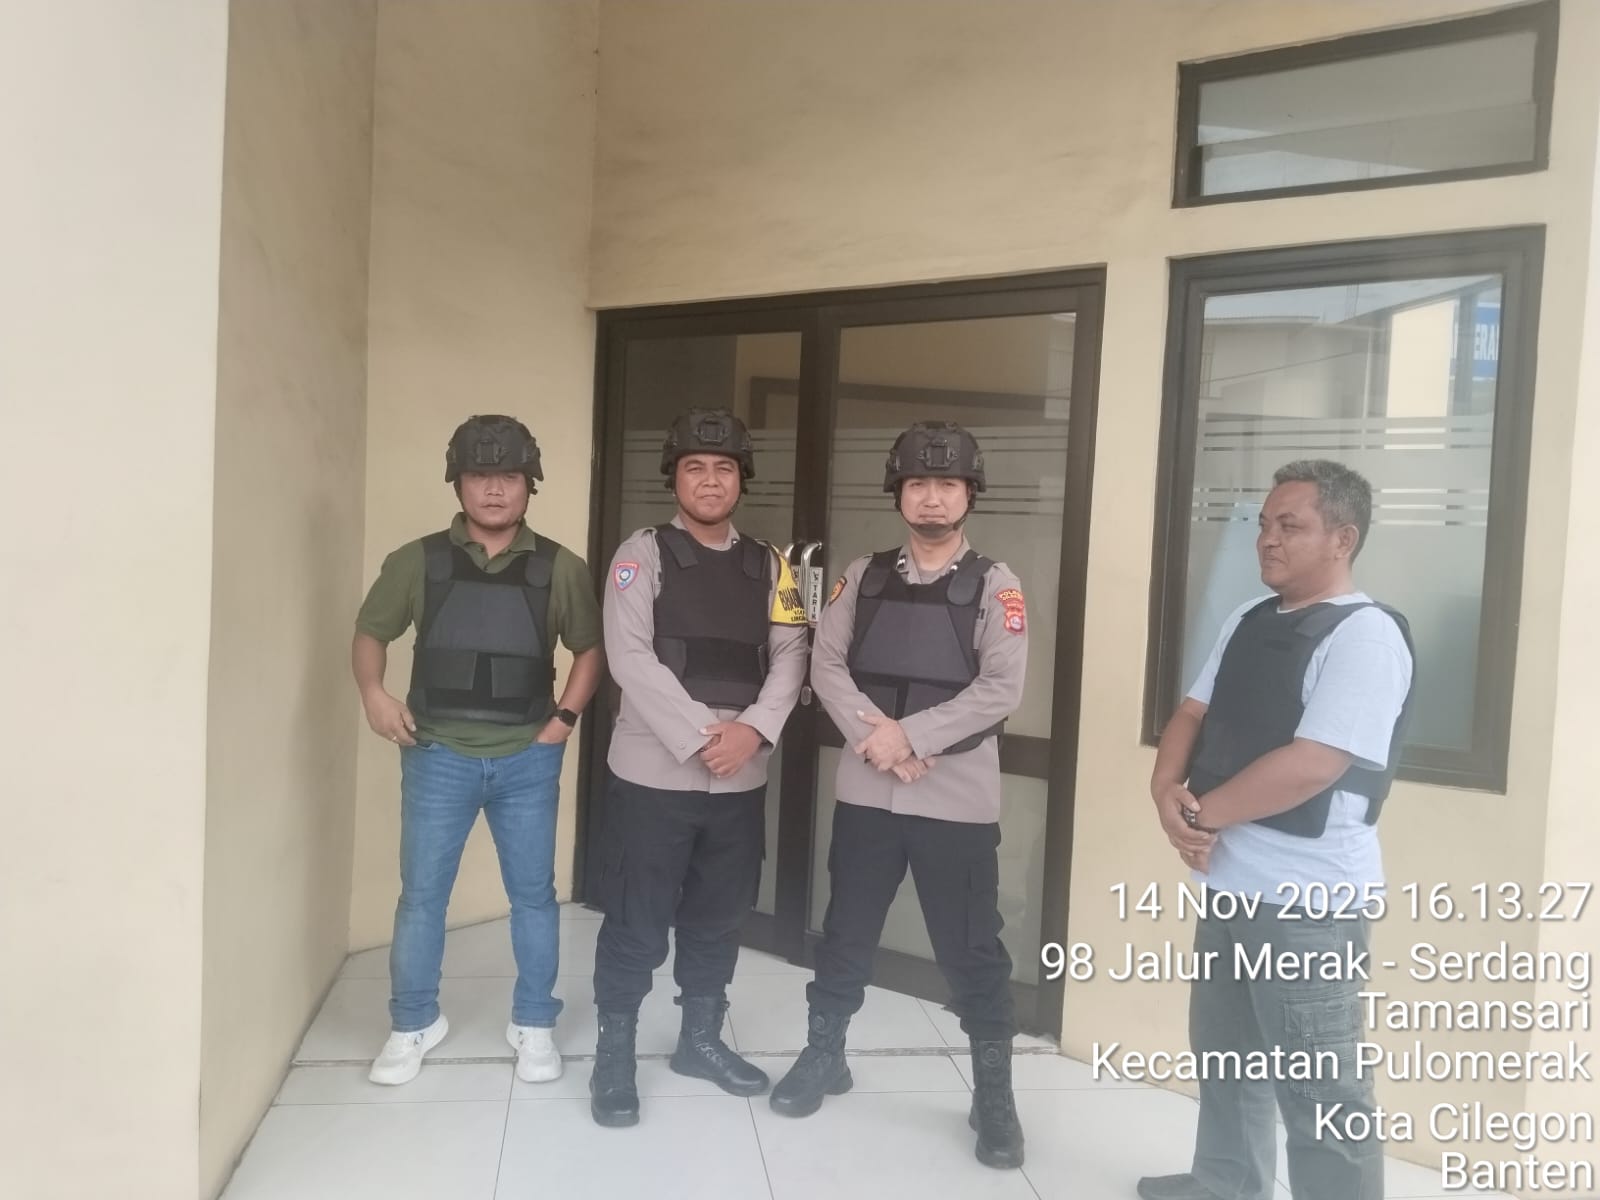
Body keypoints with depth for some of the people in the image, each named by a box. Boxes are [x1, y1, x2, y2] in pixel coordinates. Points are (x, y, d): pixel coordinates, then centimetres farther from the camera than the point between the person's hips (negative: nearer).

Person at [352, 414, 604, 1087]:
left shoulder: (558, 569, 0)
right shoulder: (418, 562, 0)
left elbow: (590, 649, 9)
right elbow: (370, 634, 10)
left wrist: (565, 716, -2)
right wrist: (374, 694, -7)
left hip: (527, 759, 0)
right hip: (438, 756, 0)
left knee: (533, 894, 9)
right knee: (421, 894, 9)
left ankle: (534, 1024, 26)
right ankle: (413, 1024, 28)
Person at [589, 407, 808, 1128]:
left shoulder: (767, 566, 10)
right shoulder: (643, 554, -3)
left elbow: (791, 656, 3)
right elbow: (629, 657, -14)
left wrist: (753, 729, -14)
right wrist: (700, 734, -19)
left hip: (741, 778, 4)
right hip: (654, 772, -4)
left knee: (718, 917, 16)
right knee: (637, 922, 4)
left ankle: (701, 1039, 34)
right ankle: (614, 1056, 22)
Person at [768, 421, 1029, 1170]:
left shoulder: (994, 586, -2)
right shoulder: (864, 577, 7)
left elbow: (1001, 690, -10)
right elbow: (826, 664, 1)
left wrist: (910, 735, -16)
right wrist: (873, 731, -14)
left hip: (958, 799, -2)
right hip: (865, 791, 3)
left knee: (972, 951, 6)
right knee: (846, 934, 16)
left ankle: (993, 1094, 24)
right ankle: (823, 1056, 35)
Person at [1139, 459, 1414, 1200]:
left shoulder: (1365, 635, -16)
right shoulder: (1248, 621, 10)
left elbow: (1310, 766, -25)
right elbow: (1191, 716, 10)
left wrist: (1199, 812, -14)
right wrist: (1168, 792, -10)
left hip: (1307, 897, -9)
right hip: (1229, 881, 9)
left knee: (1318, 1090, 3)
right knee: (1224, 1051, 23)